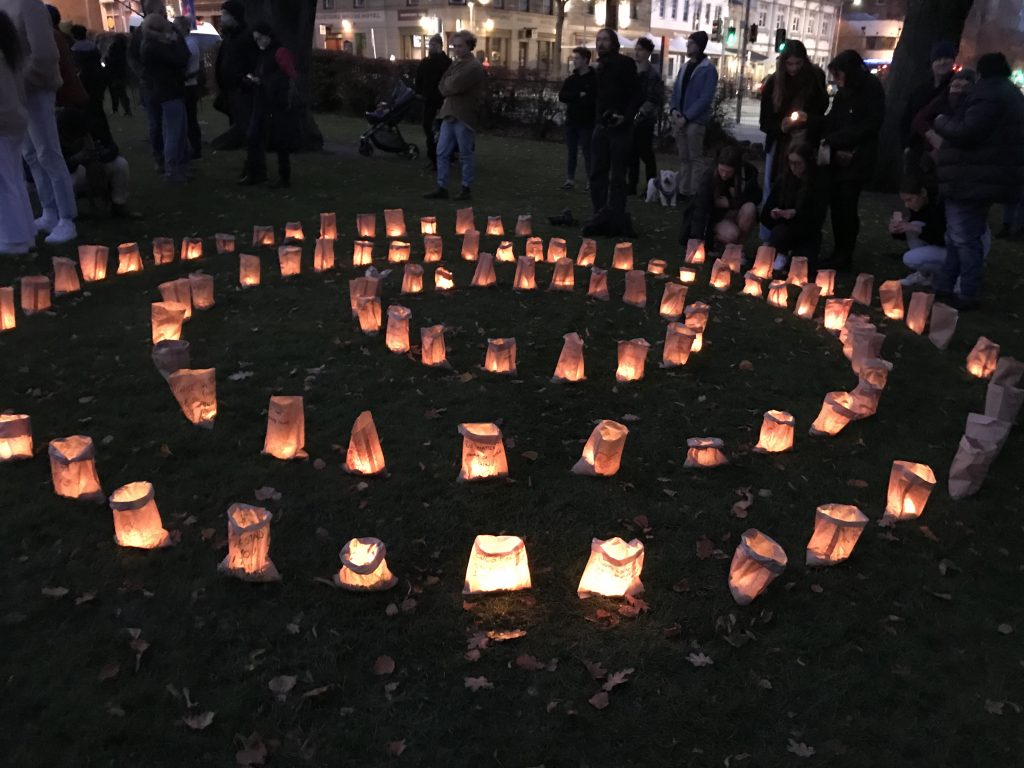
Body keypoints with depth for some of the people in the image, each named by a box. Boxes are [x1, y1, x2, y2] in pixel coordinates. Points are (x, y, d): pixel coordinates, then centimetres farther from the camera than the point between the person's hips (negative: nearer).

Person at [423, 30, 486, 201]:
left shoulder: (474, 66, -12)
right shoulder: (455, 63, 17)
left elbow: (453, 86, -21)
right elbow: (443, 87, 11)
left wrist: (447, 84, -2)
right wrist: (449, 86, -8)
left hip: (464, 116, -8)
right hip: (449, 113, 8)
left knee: (465, 155, 1)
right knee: (442, 153, 6)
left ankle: (467, 189, 10)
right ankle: (442, 188, 11)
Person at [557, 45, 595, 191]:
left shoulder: (595, 79, -6)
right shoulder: (571, 79, 13)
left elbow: (592, 99, -15)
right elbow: (562, 96, 1)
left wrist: (572, 99, -11)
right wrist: (579, 96, -12)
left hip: (586, 123, -6)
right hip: (571, 121, 6)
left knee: (587, 152, -3)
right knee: (571, 152, 9)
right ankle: (570, 179, 14)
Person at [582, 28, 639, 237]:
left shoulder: (625, 64, -4)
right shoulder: (600, 68, 17)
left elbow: (637, 95, -10)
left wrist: (626, 116, -22)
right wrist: (598, 118, 11)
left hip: (621, 128, -7)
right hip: (601, 126, 7)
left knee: (617, 177, -5)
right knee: (597, 173, 5)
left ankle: (616, 221, -2)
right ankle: (602, 218, 11)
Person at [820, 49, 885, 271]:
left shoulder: (871, 89, -6)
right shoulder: (844, 92, 14)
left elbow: (870, 126, -11)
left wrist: (832, 139, -12)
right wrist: (829, 143, -3)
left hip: (856, 159, -6)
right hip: (837, 157, 6)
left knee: (847, 206, -8)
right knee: (836, 204, 4)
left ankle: (844, 256, 0)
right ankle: (839, 253, 14)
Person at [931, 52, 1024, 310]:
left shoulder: (988, 94, -15)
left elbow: (966, 133, -24)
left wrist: (941, 123, -6)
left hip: (972, 179, -11)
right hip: (988, 178, 11)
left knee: (964, 239, -5)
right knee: (963, 237, 14)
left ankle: (969, 296, -2)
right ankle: (944, 288, 20)